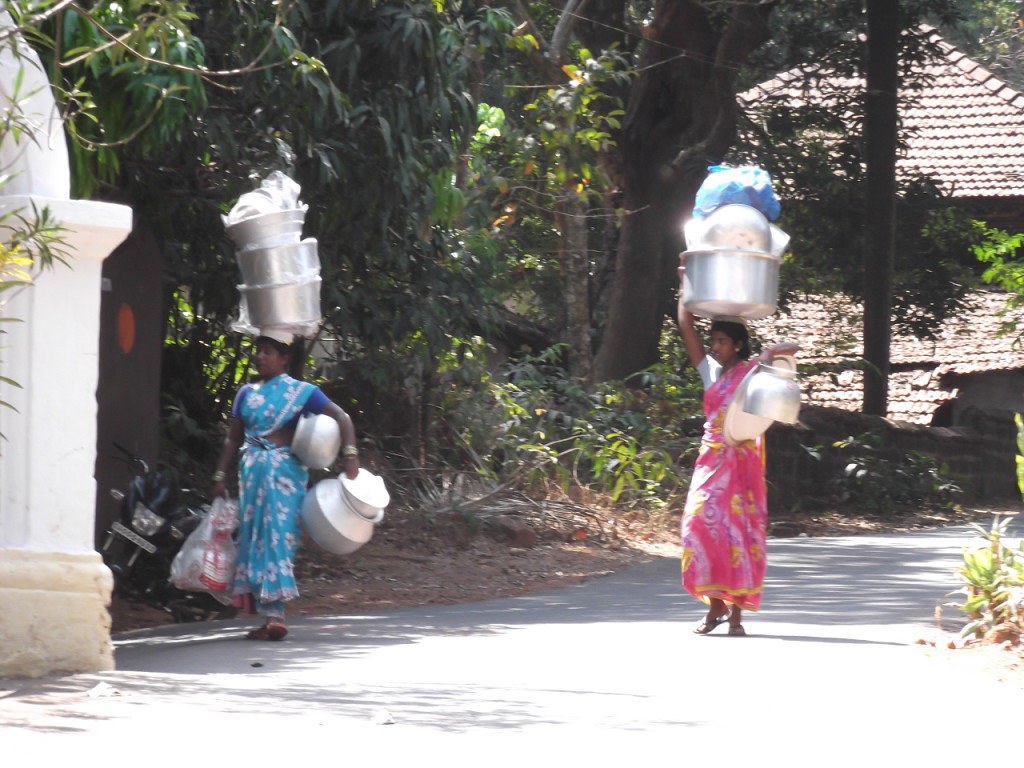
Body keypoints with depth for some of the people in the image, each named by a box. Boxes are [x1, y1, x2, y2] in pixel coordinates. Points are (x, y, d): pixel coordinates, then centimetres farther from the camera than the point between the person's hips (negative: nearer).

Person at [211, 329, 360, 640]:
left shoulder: (301, 392, 2)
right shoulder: (247, 393, 15)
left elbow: (341, 418, -3)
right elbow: (233, 438, 17)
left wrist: (350, 455, -17)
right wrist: (220, 475, 9)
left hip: (284, 472, -5)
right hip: (252, 472, 5)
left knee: (278, 535, -11)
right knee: (253, 536, 1)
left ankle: (274, 614, -14)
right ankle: (270, 615, 2)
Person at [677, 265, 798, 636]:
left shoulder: (752, 370, 3)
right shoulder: (710, 371, 14)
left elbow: (793, 347, -4)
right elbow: (686, 327, 14)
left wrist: (771, 352, -23)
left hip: (742, 461, -4)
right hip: (712, 459, 4)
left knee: (739, 528, -4)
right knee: (703, 524, -7)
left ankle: (736, 611, -3)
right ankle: (715, 604, 1)